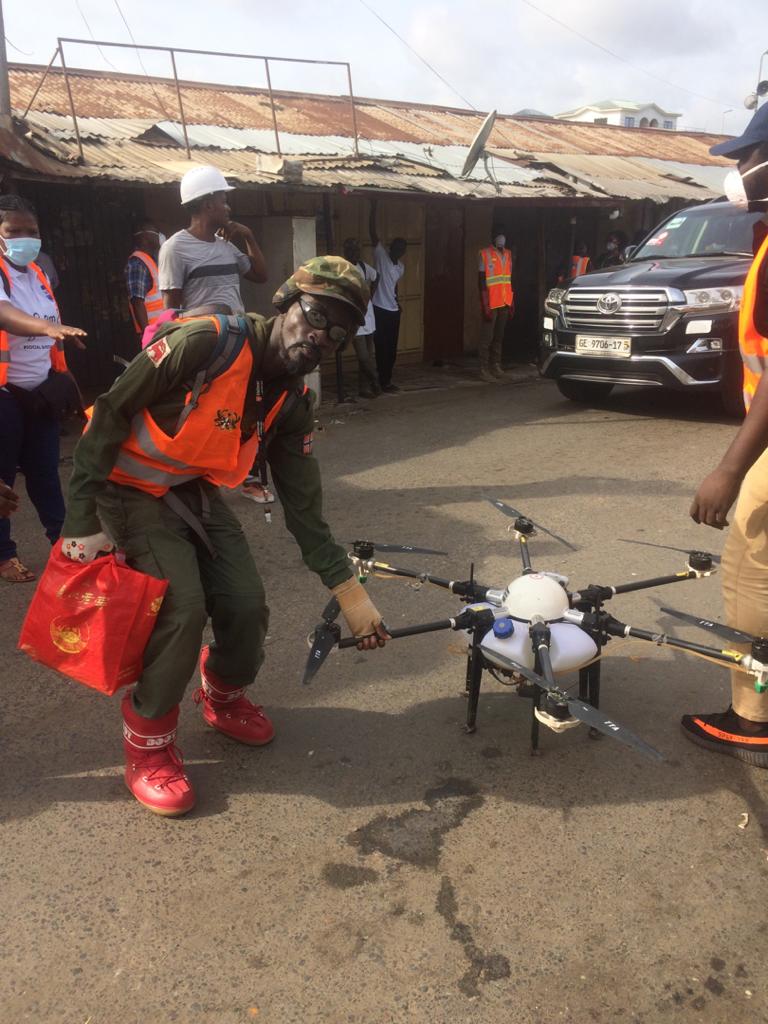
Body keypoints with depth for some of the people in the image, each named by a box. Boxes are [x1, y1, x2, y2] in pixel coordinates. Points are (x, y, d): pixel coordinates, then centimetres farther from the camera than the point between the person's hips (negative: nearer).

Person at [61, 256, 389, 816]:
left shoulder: (292, 401, -5)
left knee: (248, 606, -3)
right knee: (182, 608, -22)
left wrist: (350, 592, -6)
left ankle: (224, 697, 31)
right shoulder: (205, 343, -26)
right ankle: (147, 740, 4)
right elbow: (109, 416, -20)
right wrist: (84, 521, -21)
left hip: (197, 493, 6)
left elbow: (303, 503, -3)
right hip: (133, 490, -6)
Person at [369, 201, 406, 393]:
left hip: (394, 310, 7)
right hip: (379, 309, -7)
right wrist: (373, 208, -18)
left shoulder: (401, 267, 13)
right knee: (382, 347, -3)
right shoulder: (380, 255, -4)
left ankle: (387, 380, 20)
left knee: (392, 348, 10)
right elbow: (372, 232, -13)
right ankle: (383, 381, 3)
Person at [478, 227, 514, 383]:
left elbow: (510, 280, 17)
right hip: (491, 303, -6)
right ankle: (484, 369, -1)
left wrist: (512, 301, 13)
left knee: (499, 336, 10)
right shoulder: (484, 254, -5)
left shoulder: (508, 254, 13)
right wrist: (484, 305, -15)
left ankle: (496, 366, 17)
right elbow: (481, 282, -9)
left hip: (505, 303, 6)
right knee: (487, 337, -4)